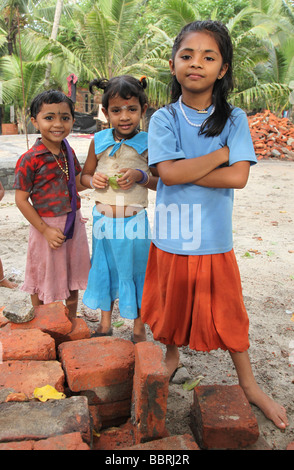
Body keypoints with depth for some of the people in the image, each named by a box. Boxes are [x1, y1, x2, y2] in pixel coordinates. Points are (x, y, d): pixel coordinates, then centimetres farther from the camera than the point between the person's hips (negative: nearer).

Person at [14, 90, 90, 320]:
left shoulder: (68, 152, 2)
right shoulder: (29, 159, -17)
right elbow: (21, 199, -15)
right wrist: (45, 230, -18)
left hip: (74, 223, 6)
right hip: (47, 226, -6)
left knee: (73, 277, 19)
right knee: (43, 280, 11)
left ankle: (72, 322, 39)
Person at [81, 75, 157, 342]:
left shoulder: (148, 144, -7)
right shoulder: (99, 142, 1)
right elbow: (85, 174, 13)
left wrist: (141, 176, -19)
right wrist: (93, 180, -9)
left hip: (134, 220, -3)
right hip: (102, 218, 3)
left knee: (136, 271, 9)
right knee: (105, 269, 16)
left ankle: (139, 330, 30)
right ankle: (105, 324, 38)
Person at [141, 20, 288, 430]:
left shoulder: (234, 119, -3)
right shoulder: (163, 118, -4)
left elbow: (238, 177, -15)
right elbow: (169, 172, -19)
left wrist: (185, 170, -15)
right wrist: (220, 154, -12)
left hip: (215, 238, 0)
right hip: (172, 237, 0)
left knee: (228, 312, 12)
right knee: (173, 304, 18)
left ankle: (248, 384, 33)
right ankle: (172, 356, 47)